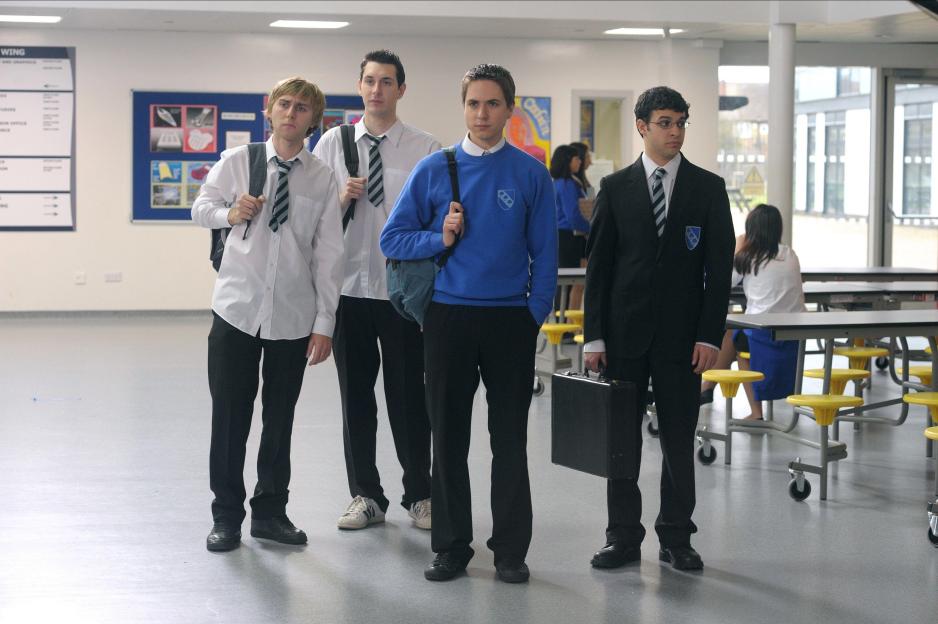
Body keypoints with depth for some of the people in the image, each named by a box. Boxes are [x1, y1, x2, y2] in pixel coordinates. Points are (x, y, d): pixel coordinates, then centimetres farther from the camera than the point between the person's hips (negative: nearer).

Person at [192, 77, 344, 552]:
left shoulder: (322, 180, 0)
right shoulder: (236, 163, 0)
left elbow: (328, 254, 0)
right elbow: (200, 209, 11)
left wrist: (324, 323, -3)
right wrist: (230, 213, -12)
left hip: (293, 316, 0)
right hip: (237, 308, 0)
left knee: (280, 419, 10)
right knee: (229, 417, 4)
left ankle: (270, 512, 25)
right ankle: (226, 515, 17)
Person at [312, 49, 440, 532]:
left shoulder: (425, 149, -3)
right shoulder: (333, 143, 5)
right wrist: (340, 199, -13)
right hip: (349, 287, 3)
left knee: (408, 395, 5)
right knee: (355, 394, 11)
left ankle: (419, 495, 19)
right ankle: (365, 496, 23)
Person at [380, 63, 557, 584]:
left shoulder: (531, 174, 2)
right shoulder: (434, 170, 3)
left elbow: (544, 251, 4)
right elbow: (393, 239, 5)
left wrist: (536, 312, -4)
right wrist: (440, 238, -10)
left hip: (510, 321, -1)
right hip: (448, 316, 1)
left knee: (510, 439, 5)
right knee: (448, 437, 7)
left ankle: (511, 550, 14)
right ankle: (451, 546, 17)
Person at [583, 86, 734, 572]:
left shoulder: (708, 188, 3)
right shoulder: (615, 188, 4)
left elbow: (719, 267, 1)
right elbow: (597, 265, 3)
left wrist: (709, 335, -7)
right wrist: (593, 336, -3)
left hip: (682, 335, 0)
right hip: (625, 332, 0)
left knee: (679, 439, 5)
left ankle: (676, 537, 15)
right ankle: (623, 536, 13)